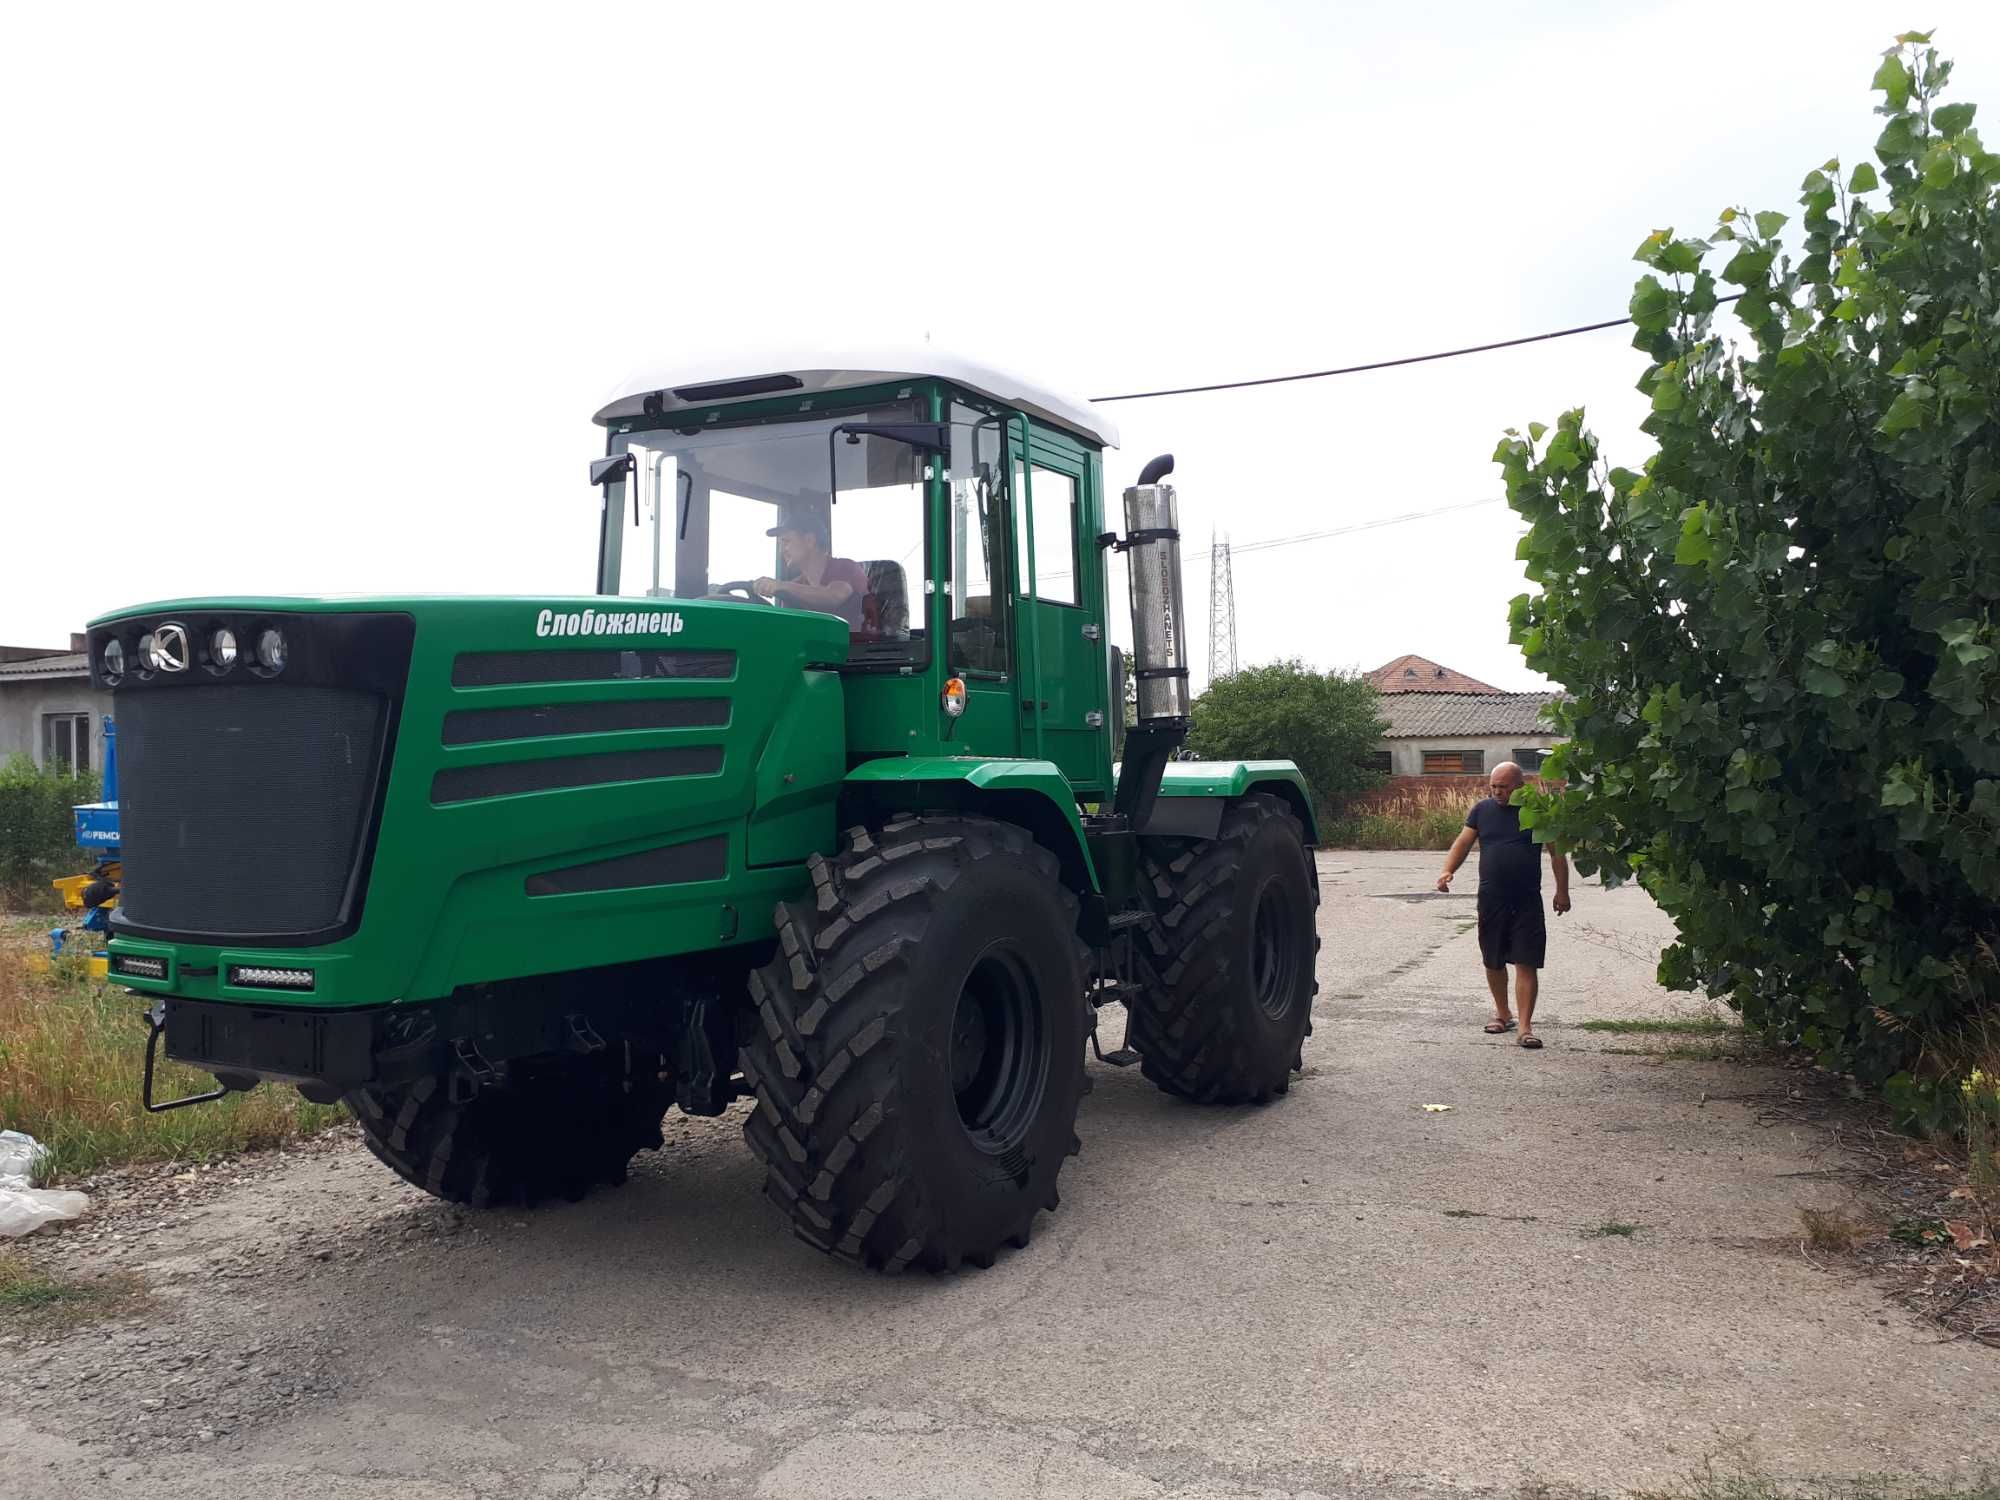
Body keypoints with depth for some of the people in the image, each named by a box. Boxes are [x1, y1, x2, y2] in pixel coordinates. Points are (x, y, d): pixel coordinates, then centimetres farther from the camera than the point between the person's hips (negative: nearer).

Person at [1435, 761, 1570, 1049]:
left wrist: (1562, 891, 2)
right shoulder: (1482, 809, 6)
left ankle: (1525, 1026, -5)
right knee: (1493, 962, 13)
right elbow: (1463, 842, 5)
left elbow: (1557, 853, 5)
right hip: (1491, 899, 3)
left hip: (1527, 901, -3)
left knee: (1526, 964, -6)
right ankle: (1502, 1013, 32)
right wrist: (1448, 870, -12)